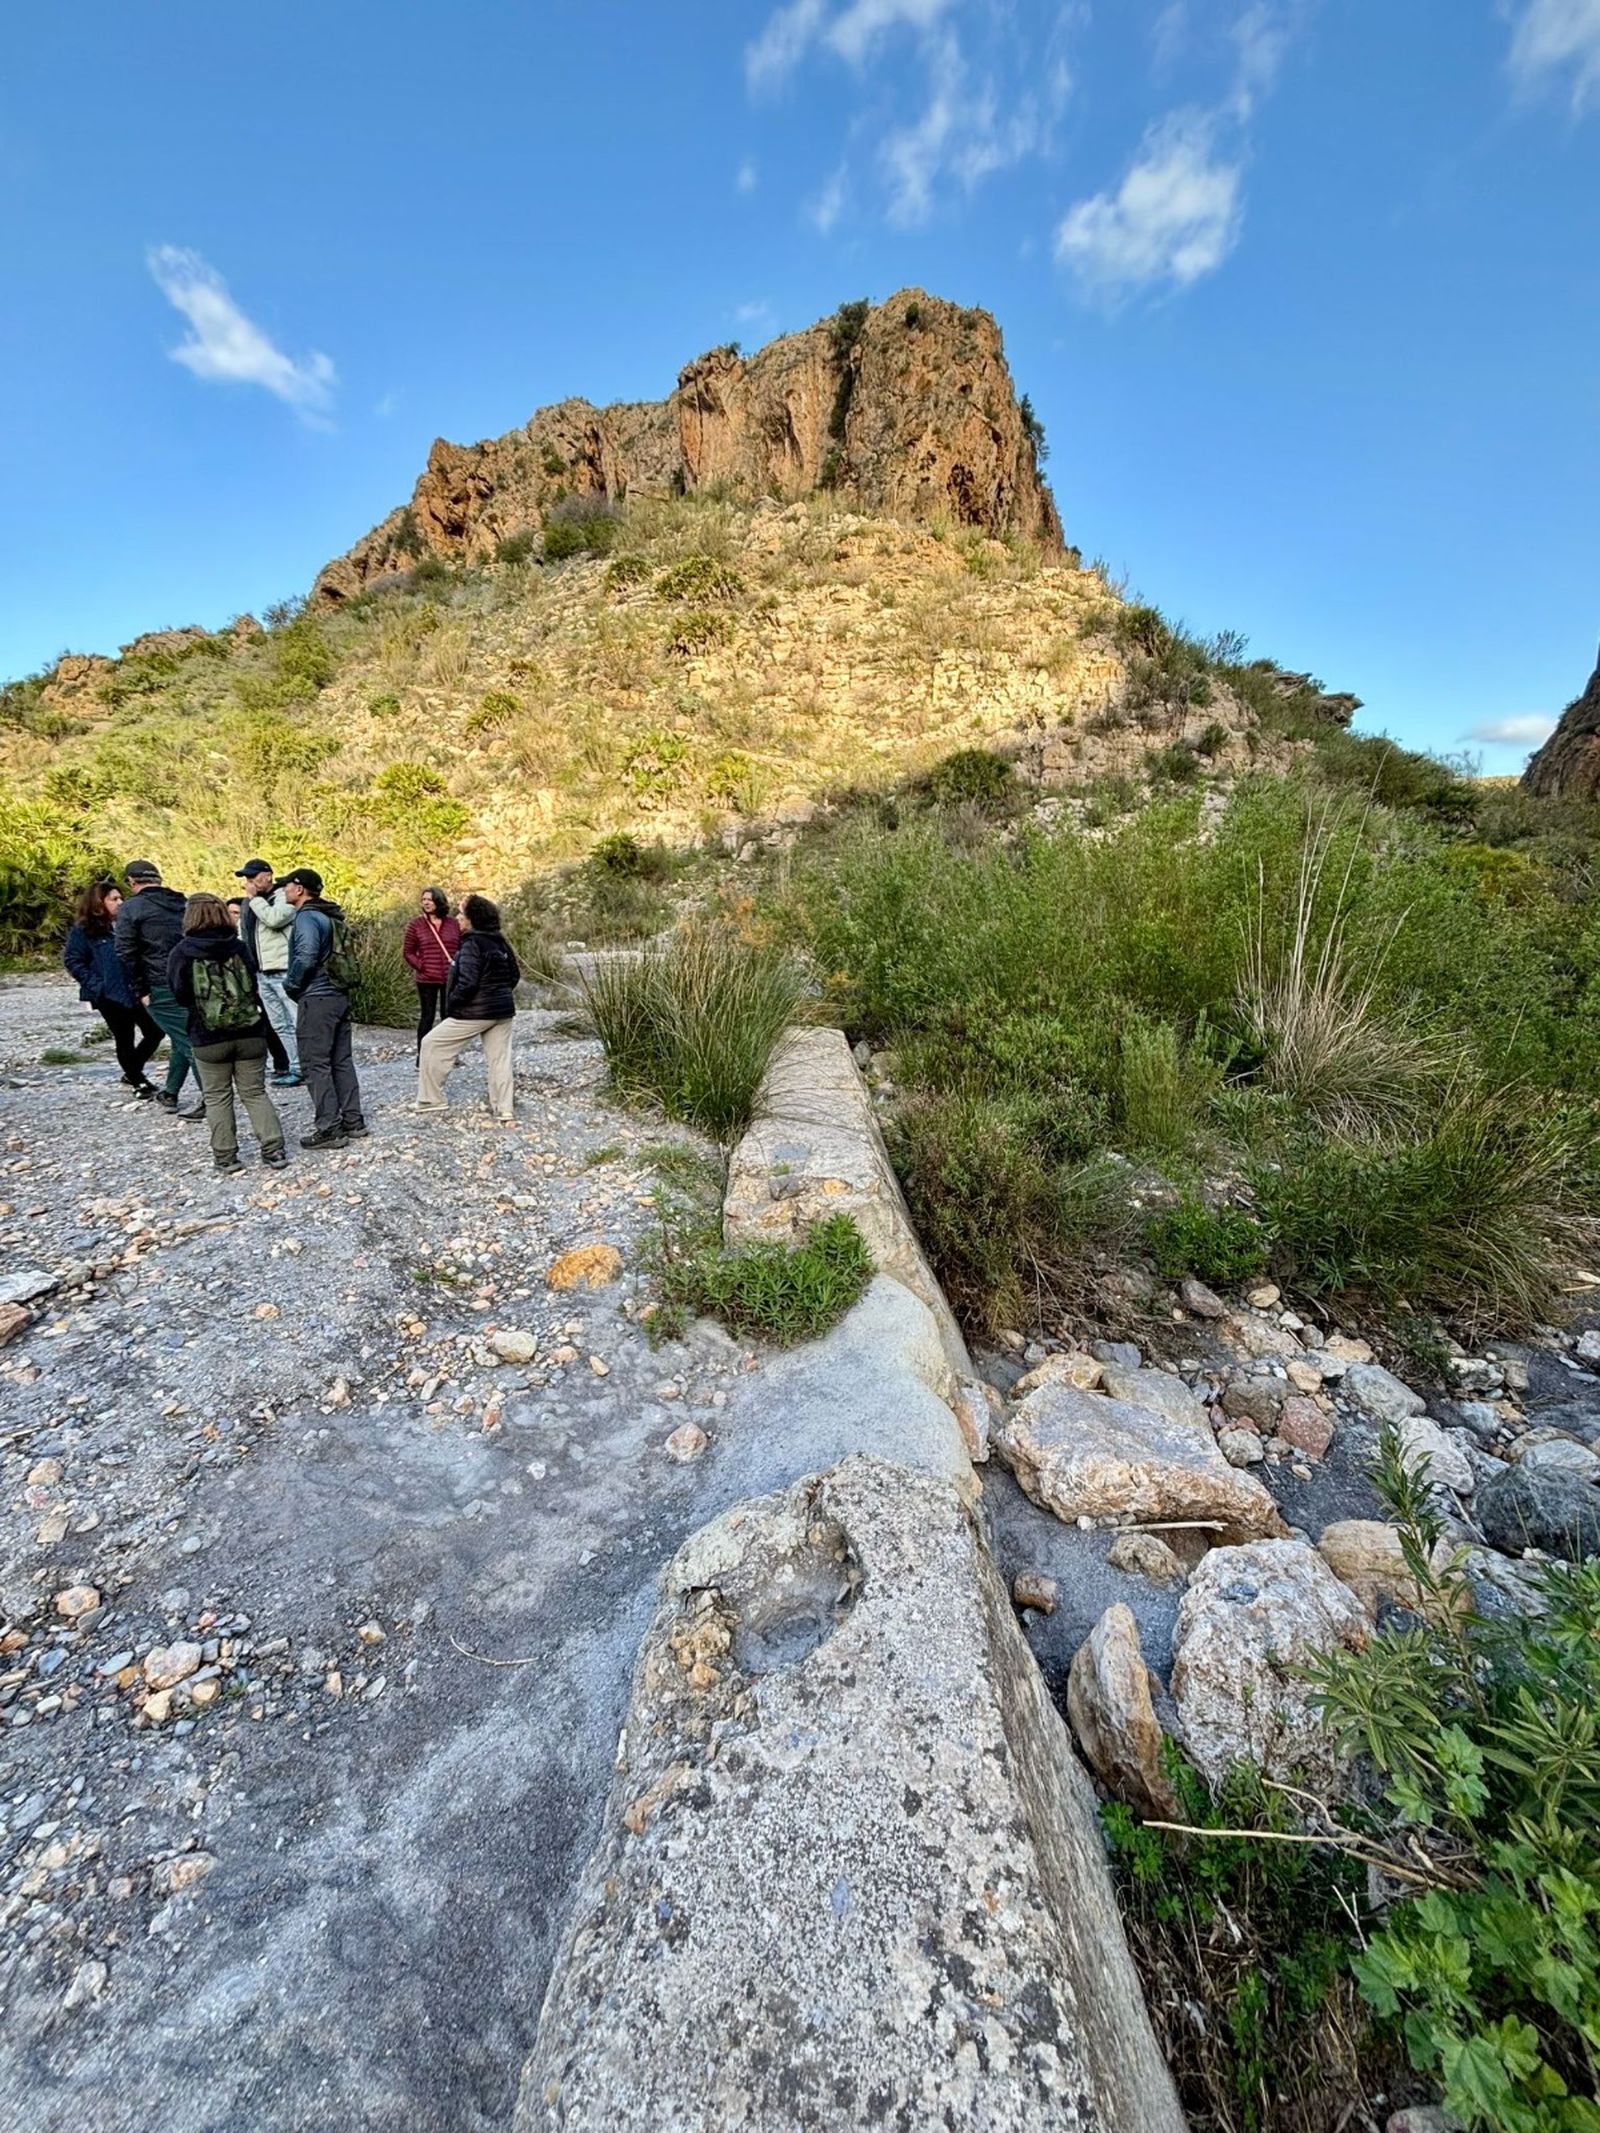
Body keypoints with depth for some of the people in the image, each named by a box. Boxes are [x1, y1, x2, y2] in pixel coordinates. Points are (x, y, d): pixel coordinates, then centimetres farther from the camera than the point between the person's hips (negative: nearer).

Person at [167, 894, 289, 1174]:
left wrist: (202, 1003, 15)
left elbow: (180, 995, -4)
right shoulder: (239, 947, 0)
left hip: (208, 1038, -2)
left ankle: (225, 1156, 11)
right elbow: (253, 986, 4)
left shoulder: (182, 953, -5)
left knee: (217, 1097, 10)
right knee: (255, 1092, 10)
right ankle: (273, 1149, 4)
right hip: (250, 1033, 2)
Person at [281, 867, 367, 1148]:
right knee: (341, 1061, 12)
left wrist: (291, 984, -9)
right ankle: (353, 1121, 16)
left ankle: (329, 1128, -2)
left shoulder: (307, 917, -12)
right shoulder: (330, 916, 15)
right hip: (340, 996, 9)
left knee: (315, 1064, -3)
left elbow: (306, 957, -24)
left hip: (317, 999, -9)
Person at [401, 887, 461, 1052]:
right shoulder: (416, 923, -1)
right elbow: (408, 952, 2)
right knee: (427, 1017, 2)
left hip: (450, 978, 2)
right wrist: (420, 966, -10)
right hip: (426, 979, -2)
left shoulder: (452, 923, 5)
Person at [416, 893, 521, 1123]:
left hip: (475, 1012, -7)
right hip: (503, 1011, 8)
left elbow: (467, 983, -22)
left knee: (432, 1044, 7)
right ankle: (505, 1111, 9)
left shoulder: (472, 945, -16)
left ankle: (430, 1100, 13)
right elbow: (515, 975, 14)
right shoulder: (501, 942, 8)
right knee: (500, 1058, 9)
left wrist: (451, 1005, -9)